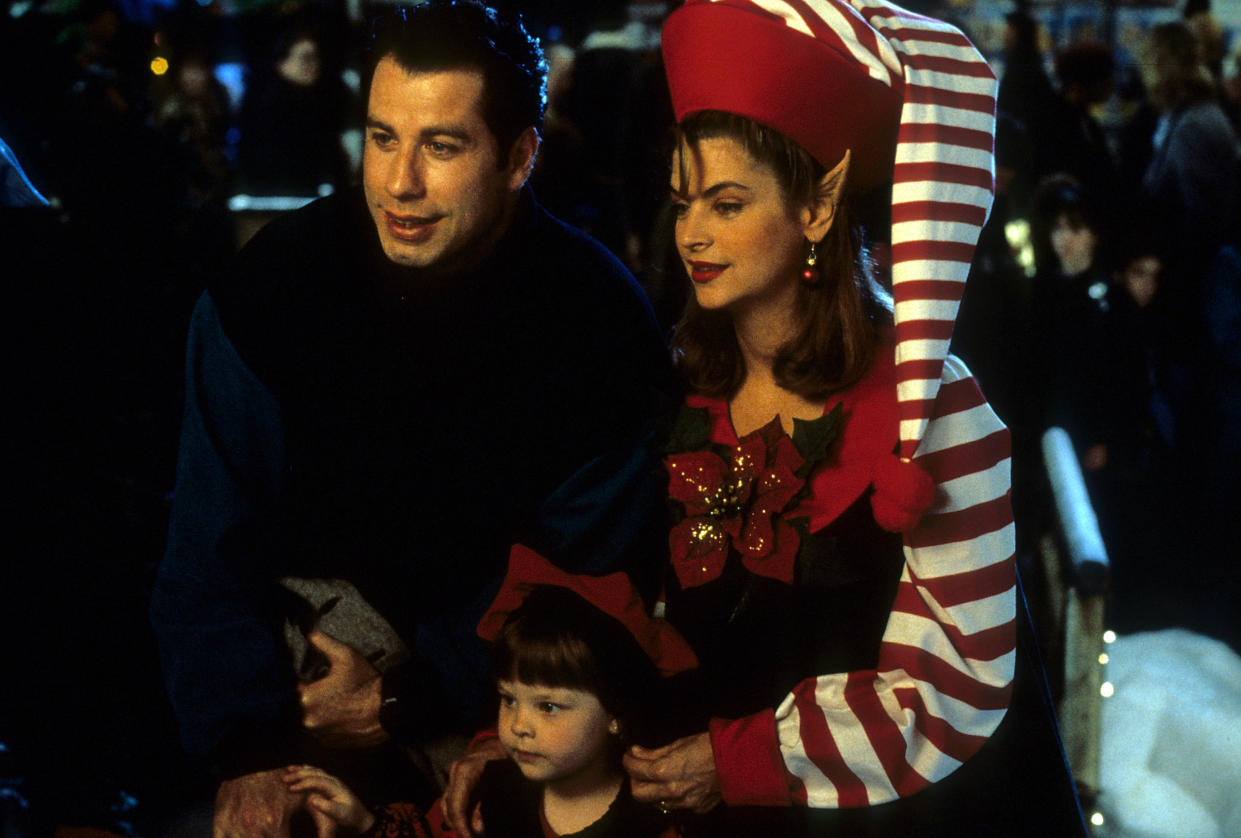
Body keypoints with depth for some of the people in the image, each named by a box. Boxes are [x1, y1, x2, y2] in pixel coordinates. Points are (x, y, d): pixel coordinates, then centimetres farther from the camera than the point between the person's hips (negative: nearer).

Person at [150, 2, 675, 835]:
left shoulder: (599, 320, -18)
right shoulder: (270, 288, -15)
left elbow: (590, 576, -13)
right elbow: (214, 542, -12)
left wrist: (408, 697, -23)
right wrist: (250, 750, -25)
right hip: (323, 598, 0)